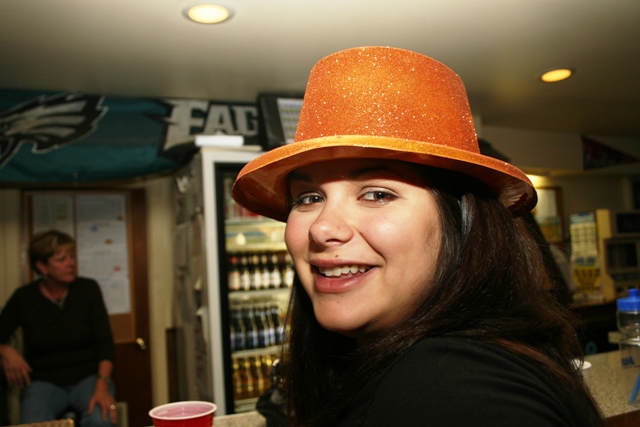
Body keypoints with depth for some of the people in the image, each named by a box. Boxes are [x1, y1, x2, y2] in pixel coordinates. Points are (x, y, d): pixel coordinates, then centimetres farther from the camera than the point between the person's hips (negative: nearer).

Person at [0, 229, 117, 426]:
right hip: (43, 382, 1)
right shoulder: (24, 298, 0)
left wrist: (102, 386, -20)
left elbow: (104, 342, -6)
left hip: (88, 378, -1)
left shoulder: (88, 289, -2)